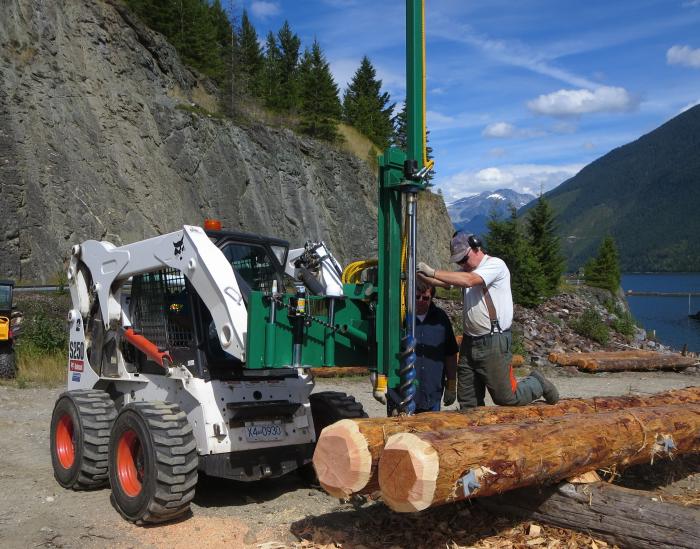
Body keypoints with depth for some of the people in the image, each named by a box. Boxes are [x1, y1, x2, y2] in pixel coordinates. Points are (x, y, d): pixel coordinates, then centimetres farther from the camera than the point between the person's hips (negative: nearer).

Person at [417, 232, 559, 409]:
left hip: (494, 342, -7)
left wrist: (433, 272, -27)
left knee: (505, 397, 3)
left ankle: (537, 384, 28)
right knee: (468, 402, 9)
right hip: (469, 341, 7)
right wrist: (420, 274, -9)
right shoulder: (466, 270, 15)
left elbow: (469, 280, -26)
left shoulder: (495, 265, -12)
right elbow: (444, 282, 7)